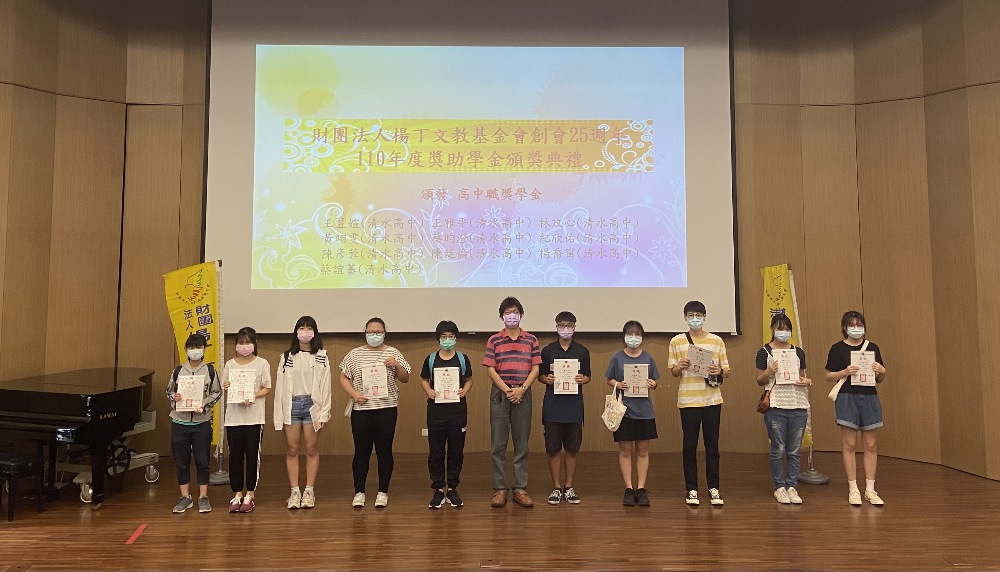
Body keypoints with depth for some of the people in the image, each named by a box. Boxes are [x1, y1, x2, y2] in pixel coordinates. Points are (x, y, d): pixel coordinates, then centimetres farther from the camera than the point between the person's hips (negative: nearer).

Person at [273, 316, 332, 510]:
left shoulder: (321, 357, 3)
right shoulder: (286, 357, 6)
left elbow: (325, 386, 0)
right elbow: (280, 386, 4)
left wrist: (324, 413, -6)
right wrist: (279, 415, -1)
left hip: (312, 404, -1)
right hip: (291, 405, 1)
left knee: (312, 449, 4)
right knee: (292, 450, 4)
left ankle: (309, 491, 13)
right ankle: (294, 492, 12)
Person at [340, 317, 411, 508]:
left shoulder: (393, 353, 6)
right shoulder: (355, 354, 7)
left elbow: (405, 379, 7)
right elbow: (343, 377, 8)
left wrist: (397, 365, -12)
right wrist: (354, 394, -8)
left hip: (386, 409, 0)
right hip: (361, 409, 0)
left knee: (384, 450, 4)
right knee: (361, 451, 5)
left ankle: (383, 492, 14)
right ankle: (359, 492, 15)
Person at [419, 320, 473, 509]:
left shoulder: (462, 359, 4)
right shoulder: (431, 359, 3)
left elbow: (469, 380, 12)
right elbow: (423, 379, 11)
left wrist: (464, 391, -8)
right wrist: (428, 391, -8)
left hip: (457, 410, 0)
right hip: (436, 410, 0)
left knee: (456, 451, 6)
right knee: (436, 452, 3)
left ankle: (453, 489, 18)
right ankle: (438, 490, 14)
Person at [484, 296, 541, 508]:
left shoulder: (531, 340, 7)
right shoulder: (494, 340, 3)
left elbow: (535, 368, 2)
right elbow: (490, 369, -2)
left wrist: (521, 389, -11)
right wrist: (507, 390, -11)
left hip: (523, 394, 1)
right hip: (499, 394, -1)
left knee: (522, 443, 5)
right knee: (498, 444, 2)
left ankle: (520, 488, 13)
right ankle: (499, 489, 10)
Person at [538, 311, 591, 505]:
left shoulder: (582, 352, 6)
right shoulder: (547, 350, 3)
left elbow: (588, 376, 11)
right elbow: (540, 375, 8)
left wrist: (582, 379, -11)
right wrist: (547, 379, -13)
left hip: (574, 406, 1)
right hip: (552, 406, -1)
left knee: (572, 449, 7)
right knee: (553, 449, 2)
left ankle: (569, 487, 19)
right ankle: (556, 488, 14)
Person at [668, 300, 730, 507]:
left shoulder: (716, 341, 5)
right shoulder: (677, 341, 2)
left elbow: (727, 372, 7)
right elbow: (673, 373, 6)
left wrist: (719, 371, -15)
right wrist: (680, 367, -16)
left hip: (712, 400, 1)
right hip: (688, 401, -1)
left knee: (712, 445, 6)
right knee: (690, 446, 4)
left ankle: (714, 488, 17)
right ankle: (691, 489, 13)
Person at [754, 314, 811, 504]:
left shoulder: (798, 352, 12)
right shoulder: (764, 352, 0)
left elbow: (802, 377, 19)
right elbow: (759, 381, 3)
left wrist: (807, 381, -3)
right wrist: (769, 372, -17)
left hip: (798, 406, 3)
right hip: (776, 407, -3)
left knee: (794, 451, 7)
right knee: (778, 450, 2)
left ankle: (792, 487, 16)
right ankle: (779, 487, 13)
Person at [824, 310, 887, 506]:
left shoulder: (872, 347, 8)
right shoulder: (838, 349, 0)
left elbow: (880, 380, 13)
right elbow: (829, 377, 0)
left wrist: (881, 371, -8)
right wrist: (844, 372, -17)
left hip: (869, 398, 3)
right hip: (847, 399, -3)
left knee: (871, 446, 6)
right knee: (849, 445, 1)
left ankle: (870, 490, 15)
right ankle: (853, 489, 10)